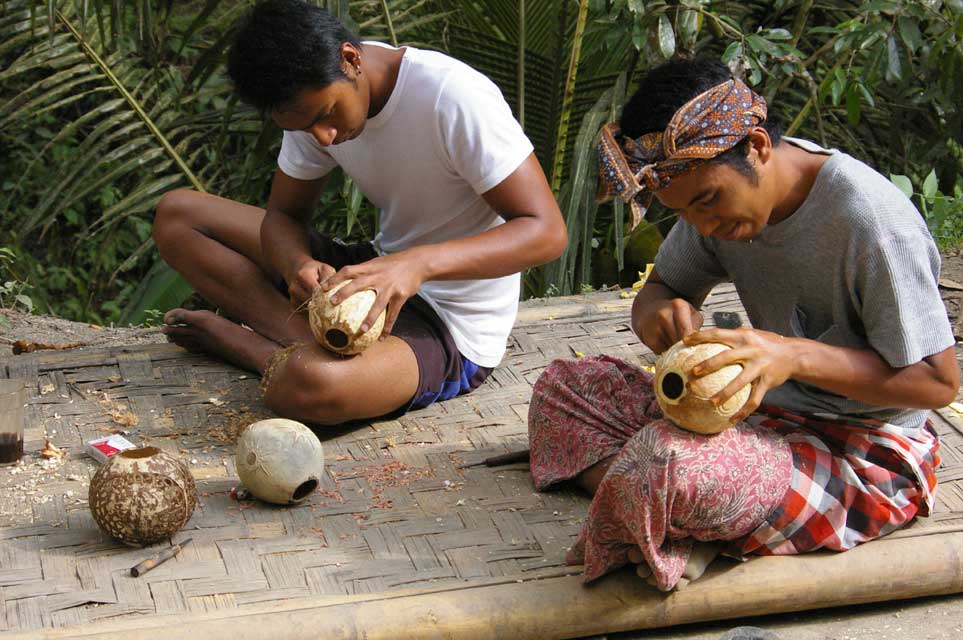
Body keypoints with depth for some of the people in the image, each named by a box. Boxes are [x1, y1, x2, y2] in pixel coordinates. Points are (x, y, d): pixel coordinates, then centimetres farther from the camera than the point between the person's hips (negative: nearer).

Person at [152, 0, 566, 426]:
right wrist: (298, 264, -20)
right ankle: (307, 344, -14)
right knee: (176, 215, -2)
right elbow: (284, 215, 5)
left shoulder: (456, 99, -24)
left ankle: (238, 341, -6)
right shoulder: (315, 97, -3)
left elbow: (546, 232, -24)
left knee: (311, 384, -40)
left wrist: (419, 263, -39)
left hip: (453, 328, -7)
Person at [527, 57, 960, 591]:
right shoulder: (717, 184, -2)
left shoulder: (869, 220, -24)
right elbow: (661, 286, 11)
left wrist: (793, 355, -31)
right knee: (563, 385, 0)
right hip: (766, 411, 9)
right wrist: (658, 313, -16)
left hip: (866, 452, -9)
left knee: (662, 464, -36)